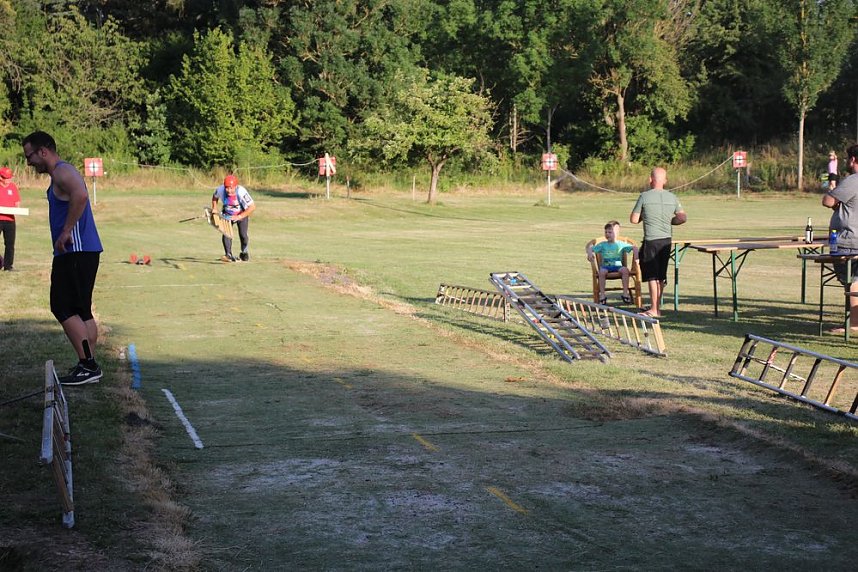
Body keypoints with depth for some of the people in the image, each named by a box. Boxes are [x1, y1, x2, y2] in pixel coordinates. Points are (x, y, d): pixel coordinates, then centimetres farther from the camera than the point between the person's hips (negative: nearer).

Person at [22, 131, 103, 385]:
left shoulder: (62, 172, -12)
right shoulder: (61, 174, 21)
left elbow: (80, 195, -31)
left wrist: (66, 232, -26)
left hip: (76, 251, -10)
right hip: (85, 251, 10)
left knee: (64, 308, -9)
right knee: (81, 310, 12)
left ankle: (87, 366, -10)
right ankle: (88, 365, 14)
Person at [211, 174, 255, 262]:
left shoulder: (241, 192, -36)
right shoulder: (220, 190, -25)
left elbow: (252, 207, -34)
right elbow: (215, 197, 2)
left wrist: (239, 217, -36)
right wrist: (214, 208, -10)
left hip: (242, 214, -2)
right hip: (227, 214, 2)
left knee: (243, 234, -6)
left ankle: (244, 252, 22)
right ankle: (228, 255, -18)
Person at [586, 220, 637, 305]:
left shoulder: (621, 244, 10)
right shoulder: (602, 245, 13)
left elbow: (634, 248, 8)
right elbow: (590, 248, 13)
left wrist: (636, 257, -10)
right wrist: (590, 253, -9)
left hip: (618, 266, 0)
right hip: (606, 266, 0)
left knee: (625, 269, -32)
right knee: (602, 271, -35)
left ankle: (625, 293, -23)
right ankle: (602, 295, -26)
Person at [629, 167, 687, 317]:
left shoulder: (645, 196, -8)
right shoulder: (672, 198, 5)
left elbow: (633, 220, -4)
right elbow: (683, 218, 1)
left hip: (651, 240, -5)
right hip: (667, 239, 5)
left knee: (652, 276, -2)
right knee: (661, 276, 13)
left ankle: (654, 310, -3)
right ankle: (657, 308, 18)